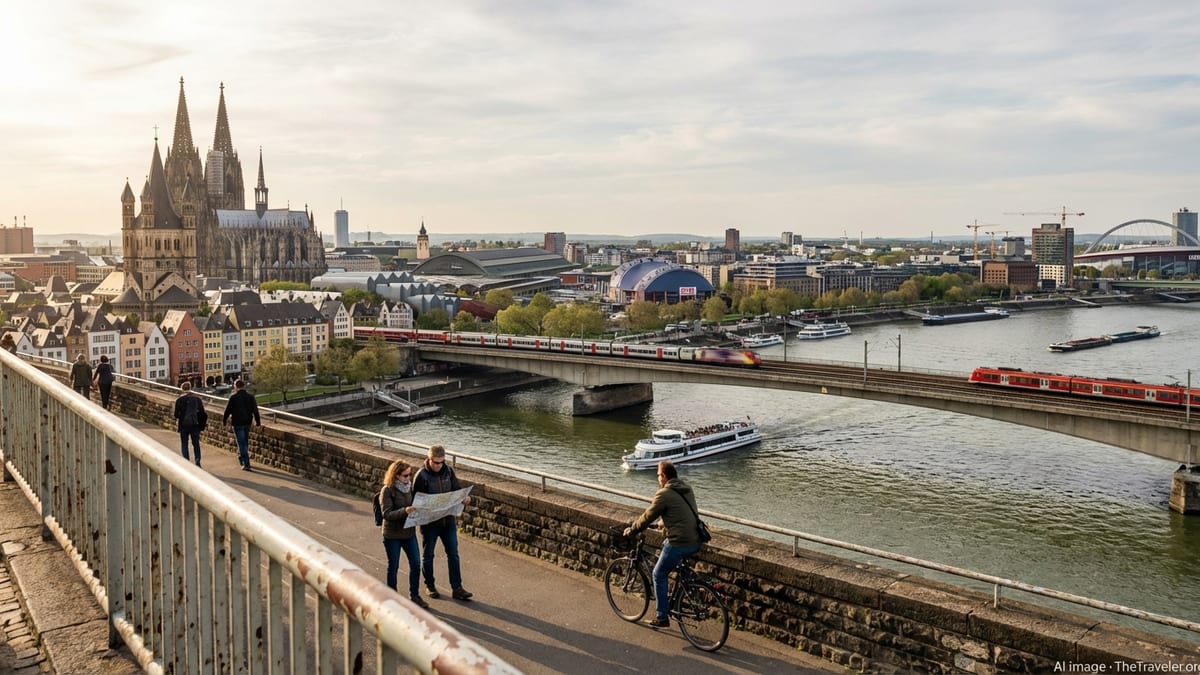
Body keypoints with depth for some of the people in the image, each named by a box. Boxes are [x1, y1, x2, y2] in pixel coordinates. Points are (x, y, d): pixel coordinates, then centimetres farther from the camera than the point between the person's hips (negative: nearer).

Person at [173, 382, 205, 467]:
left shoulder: (179, 399, -6)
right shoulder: (197, 398, 1)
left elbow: (176, 414, -6)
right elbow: (202, 412, 0)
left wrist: (181, 417, 14)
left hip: (184, 424, -2)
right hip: (195, 424, 2)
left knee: (184, 444, 9)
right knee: (196, 443, 11)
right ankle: (197, 459, -2)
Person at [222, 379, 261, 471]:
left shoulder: (233, 397, -11)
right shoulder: (250, 397, 2)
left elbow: (228, 410, -4)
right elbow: (255, 410, 7)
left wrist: (224, 420, 11)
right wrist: (257, 421, 16)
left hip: (237, 423, -5)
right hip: (247, 422, 5)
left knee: (241, 443, -3)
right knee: (245, 442, 21)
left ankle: (246, 463, -8)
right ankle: (241, 458, 37)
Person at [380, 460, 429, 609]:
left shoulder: (410, 487, 2)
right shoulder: (387, 491, -15)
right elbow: (387, 514, -22)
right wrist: (404, 511, -36)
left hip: (409, 532, 5)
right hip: (392, 535, -5)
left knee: (416, 564, 3)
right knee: (393, 567, 7)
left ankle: (414, 595, 20)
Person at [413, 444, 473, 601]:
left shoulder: (448, 471, -1)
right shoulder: (422, 476, -15)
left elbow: (457, 488, 10)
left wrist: (464, 498, -10)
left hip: (448, 520, 4)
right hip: (429, 522, -4)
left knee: (453, 554, 5)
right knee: (428, 555, 12)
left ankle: (456, 588, 11)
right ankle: (430, 586, 29)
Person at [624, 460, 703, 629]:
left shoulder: (664, 494, -12)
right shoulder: (687, 489, 13)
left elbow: (648, 516, -5)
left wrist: (631, 530, 9)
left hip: (679, 543, -8)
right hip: (695, 542, 8)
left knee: (659, 575, 9)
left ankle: (661, 618, 13)